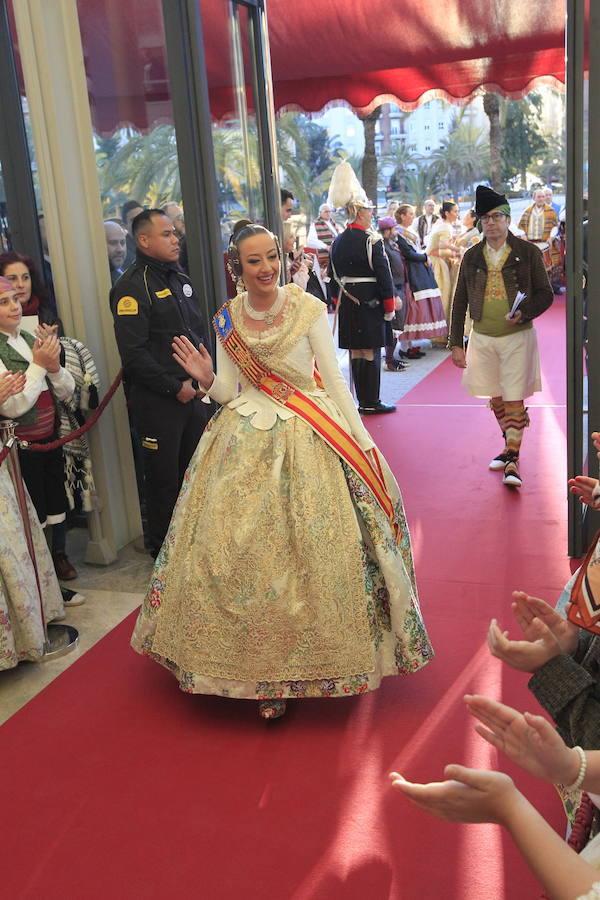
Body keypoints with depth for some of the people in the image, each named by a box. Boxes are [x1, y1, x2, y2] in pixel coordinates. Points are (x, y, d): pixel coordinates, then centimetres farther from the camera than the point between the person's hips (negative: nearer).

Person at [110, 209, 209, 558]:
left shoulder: (180, 279, 13)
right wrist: (174, 387, -15)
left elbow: (200, 332, 20)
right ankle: (163, 548, 21)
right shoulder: (133, 286, -13)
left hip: (193, 393, 7)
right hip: (158, 399, -7)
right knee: (164, 476, 4)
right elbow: (134, 354, -19)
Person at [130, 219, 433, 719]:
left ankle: (315, 656, 16)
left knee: (312, 553, -1)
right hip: (247, 445, 3)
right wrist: (206, 378, -15)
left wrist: (364, 444, -6)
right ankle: (261, 662, 21)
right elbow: (227, 393, 7)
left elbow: (334, 381, -4)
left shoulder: (309, 310, -7)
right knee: (240, 553, 3)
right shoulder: (227, 319, 3)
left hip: (309, 443, -3)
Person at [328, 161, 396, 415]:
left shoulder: (337, 242, 8)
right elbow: (384, 275, -13)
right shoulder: (371, 240, -12)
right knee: (371, 353, 0)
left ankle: (362, 400, 18)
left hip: (348, 304, 7)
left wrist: (338, 302, 19)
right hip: (370, 302, -7)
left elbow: (334, 277, 12)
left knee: (355, 353, 11)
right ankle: (371, 402, 5)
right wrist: (389, 306, -7)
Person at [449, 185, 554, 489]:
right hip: (482, 338, 3)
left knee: (514, 399, -5)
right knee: (496, 398, 13)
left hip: (517, 336, -3)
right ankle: (510, 445, 31)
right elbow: (459, 302, 7)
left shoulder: (528, 253, -4)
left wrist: (523, 313, -20)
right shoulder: (471, 256, 4)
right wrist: (456, 343, 4)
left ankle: (512, 460, -1)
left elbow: (545, 294, -1)